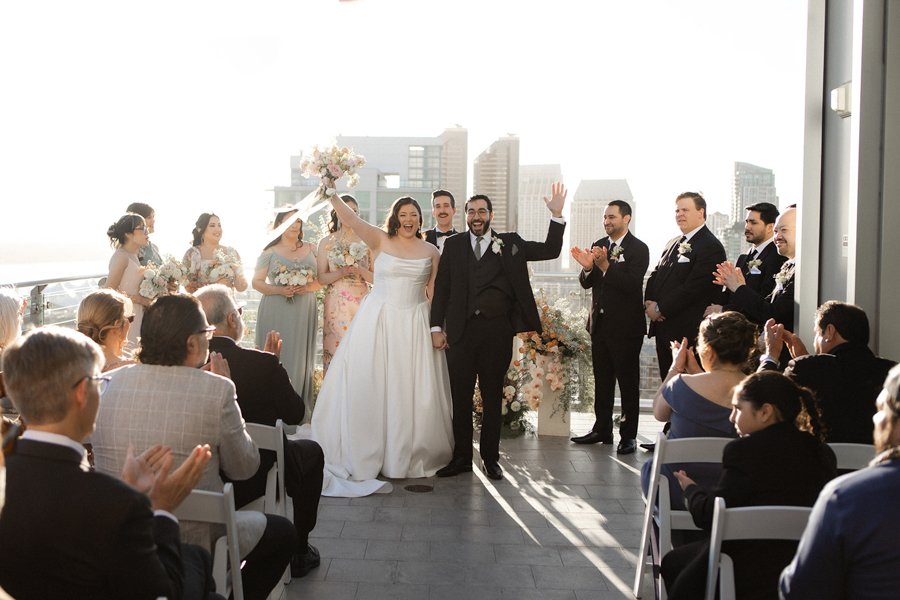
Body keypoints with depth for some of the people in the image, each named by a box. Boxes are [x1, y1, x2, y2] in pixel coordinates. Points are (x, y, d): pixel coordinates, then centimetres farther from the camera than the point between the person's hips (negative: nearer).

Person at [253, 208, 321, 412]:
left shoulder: (311, 249, 12)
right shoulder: (270, 251, 4)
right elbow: (257, 282, 2)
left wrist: (308, 287, -9)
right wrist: (280, 290, -14)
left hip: (304, 313, 2)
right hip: (276, 314, -2)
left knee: (300, 358, 2)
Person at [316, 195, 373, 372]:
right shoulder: (327, 242, 6)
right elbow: (321, 278, 2)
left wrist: (359, 270, -11)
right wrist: (342, 272, -14)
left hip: (362, 303, 1)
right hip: (336, 303, -1)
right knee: (336, 350, -2)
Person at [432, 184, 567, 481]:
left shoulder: (511, 243, 10)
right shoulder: (453, 245, 9)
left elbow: (550, 250, 6)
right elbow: (441, 287, 7)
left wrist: (556, 216, -5)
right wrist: (437, 327, 0)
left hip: (498, 331, 0)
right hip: (461, 330, 0)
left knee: (492, 396, 9)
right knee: (460, 396, 6)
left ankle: (491, 458, 20)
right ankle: (461, 458, 17)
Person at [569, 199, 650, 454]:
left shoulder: (638, 249, -9)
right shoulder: (598, 245, 10)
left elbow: (632, 284, -21)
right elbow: (586, 283, 8)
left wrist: (605, 266, -30)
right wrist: (587, 267, -14)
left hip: (625, 326, -6)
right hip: (600, 323, 6)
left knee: (628, 381, 2)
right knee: (602, 380, 14)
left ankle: (629, 435, 9)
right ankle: (602, 429, 24)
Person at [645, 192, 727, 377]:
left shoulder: (711, 247, -12)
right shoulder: (673, 243, 17)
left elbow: (693, 288, -18)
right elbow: (655, 276, 18)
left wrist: (660, 309, -13)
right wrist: (649, 303, -1)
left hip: (688, 332, -8)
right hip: (663, 329, 8)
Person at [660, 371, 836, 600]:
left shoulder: (743, 451, -17)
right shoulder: (822, 453, 3)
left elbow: (710, 517, -14)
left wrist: (691, 489, 8)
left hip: (749, 576, -7)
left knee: (672, 562, 21)